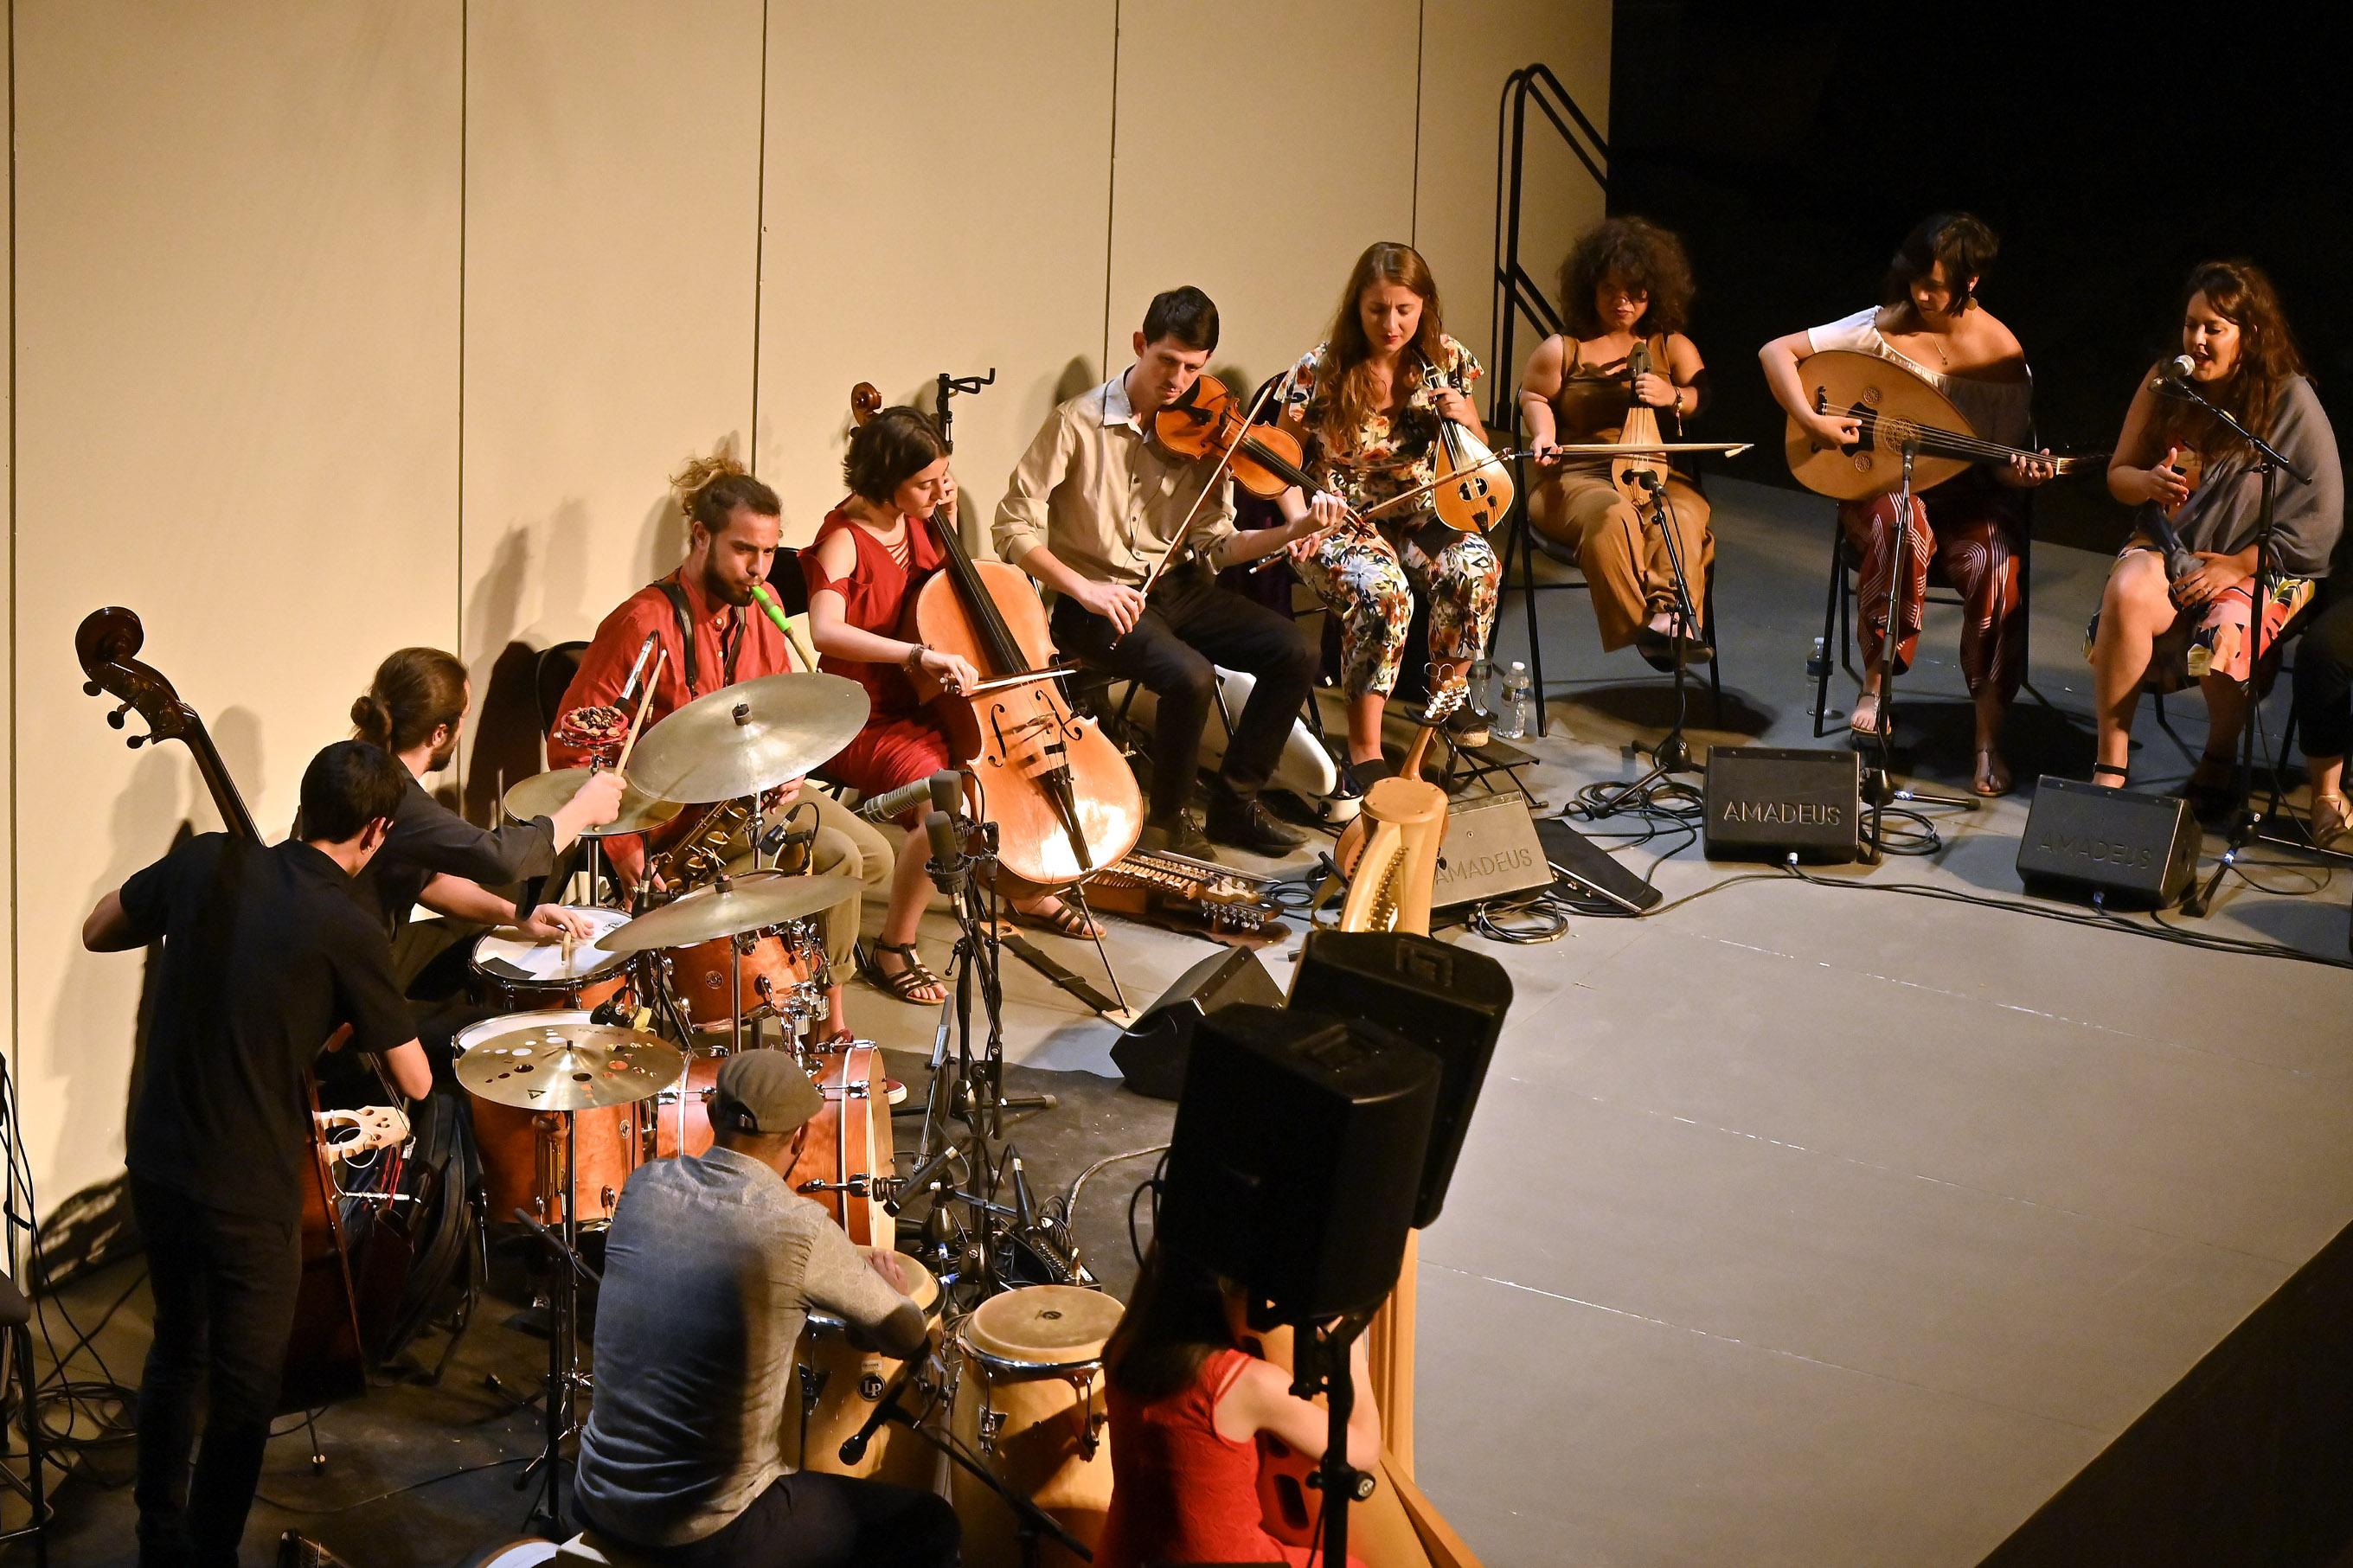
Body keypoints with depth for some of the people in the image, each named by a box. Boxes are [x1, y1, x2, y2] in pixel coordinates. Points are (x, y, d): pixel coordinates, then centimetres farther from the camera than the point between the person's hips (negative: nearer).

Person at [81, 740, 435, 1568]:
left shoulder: (207, 862, -3)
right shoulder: (349, 931, -16)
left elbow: (98, 932, 14)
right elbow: (415, 1082, -7)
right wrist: (361, 1009, 10)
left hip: (156, 1160, 6)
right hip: (247, 1190, -6)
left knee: (177, 1350, 25)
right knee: (243, 1389, 11)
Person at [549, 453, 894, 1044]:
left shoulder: (756, 611, 5)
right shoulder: (645, 625, -21)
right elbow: (571, 745, -21)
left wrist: (788, 770, -2)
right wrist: (623, 846, -26)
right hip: (677, 813, -9)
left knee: (874, 857, -2)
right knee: (837, 858, -19)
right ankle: (830, 1016, -4)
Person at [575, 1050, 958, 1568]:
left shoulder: (644, 1187, -2)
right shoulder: (798, 1228, -16)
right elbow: (910, 1339, -2)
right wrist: (888, 1288, 21)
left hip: (599, 1502, 6)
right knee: (930, 1525, 12)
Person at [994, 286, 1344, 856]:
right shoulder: (1079, 423, -11)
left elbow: (1212, 546, -1)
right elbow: (1014, 526, -12)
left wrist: (1293, 530, -17)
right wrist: (1084, 588, -23)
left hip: (1178, 589, 6)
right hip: (1100, 602, -5)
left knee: (1295, 652, -11)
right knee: (1191, 676, -31)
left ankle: (1234, 803, 3)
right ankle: (1167, 821, -7)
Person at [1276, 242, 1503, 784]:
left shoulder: (1444, 362, -1)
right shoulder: (1321, 371, -11)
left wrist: (1464, 419, -11)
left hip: (1416, 514, 4)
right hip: (1338, 518, -4)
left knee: (1476, 567, -28)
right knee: (1382, 589, -35)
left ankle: (1447, 689, 1)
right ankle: (1363, 748, -25)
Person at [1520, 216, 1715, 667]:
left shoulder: (1673, 347, 16)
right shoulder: (1562, 350, 11)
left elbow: (1705, 400, 11)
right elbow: (1534, 397, 24)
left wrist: (1673, 397, -12)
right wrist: (1544, 434, 2)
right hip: (1578, 477, -2)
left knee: (1682, 518, -35)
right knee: (1613, 516, -38)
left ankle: (1670, 611, -51)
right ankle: (1641, 625, -42)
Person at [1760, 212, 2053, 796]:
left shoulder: (2003, 354, -6)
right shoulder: (1882, 327, -8)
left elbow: (2003, 462, -3)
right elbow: (1775, 351, -8)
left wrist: (2024, 474, -27)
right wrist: (1809, 419, -21)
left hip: (1965, 495, 1)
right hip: (1880, 486, -1)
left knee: (1999, 571, -30)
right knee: (1901, 527, -37)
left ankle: (1989, 737, -22)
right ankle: (1875, 685, -26)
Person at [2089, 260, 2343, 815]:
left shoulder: (2291, 401, -9)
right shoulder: (2165, 384, 2)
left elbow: (2319, 517, -10)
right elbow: (2118, 473, 11)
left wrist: (2237, 566, -16)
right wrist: (2148, 483, -13)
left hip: (2259, 566, -3)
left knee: (2222, 635, -34)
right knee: (2126, 593, -32)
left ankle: (2219, 761, -1)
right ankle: (2110, 765, -24)